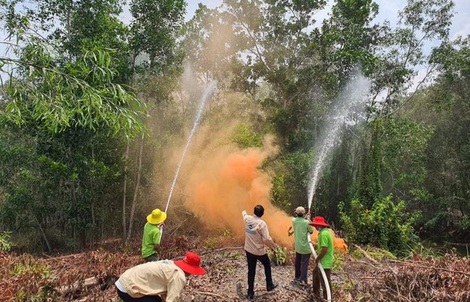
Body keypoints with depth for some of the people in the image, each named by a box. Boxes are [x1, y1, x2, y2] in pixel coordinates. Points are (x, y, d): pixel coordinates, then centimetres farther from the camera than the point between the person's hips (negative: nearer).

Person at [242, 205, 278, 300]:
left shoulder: (247, 219, -6)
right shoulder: (262, 223, -22)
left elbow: (244, 214, 21)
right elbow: (267, 239, -23)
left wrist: (244, 211, 44)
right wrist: (274, 246, -6)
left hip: (248, 250, 4)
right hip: (259, 251, -4)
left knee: (251, 271, 14)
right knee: (267, 265, 24)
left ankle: (250, 293, 19)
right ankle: (269, 285, 36)